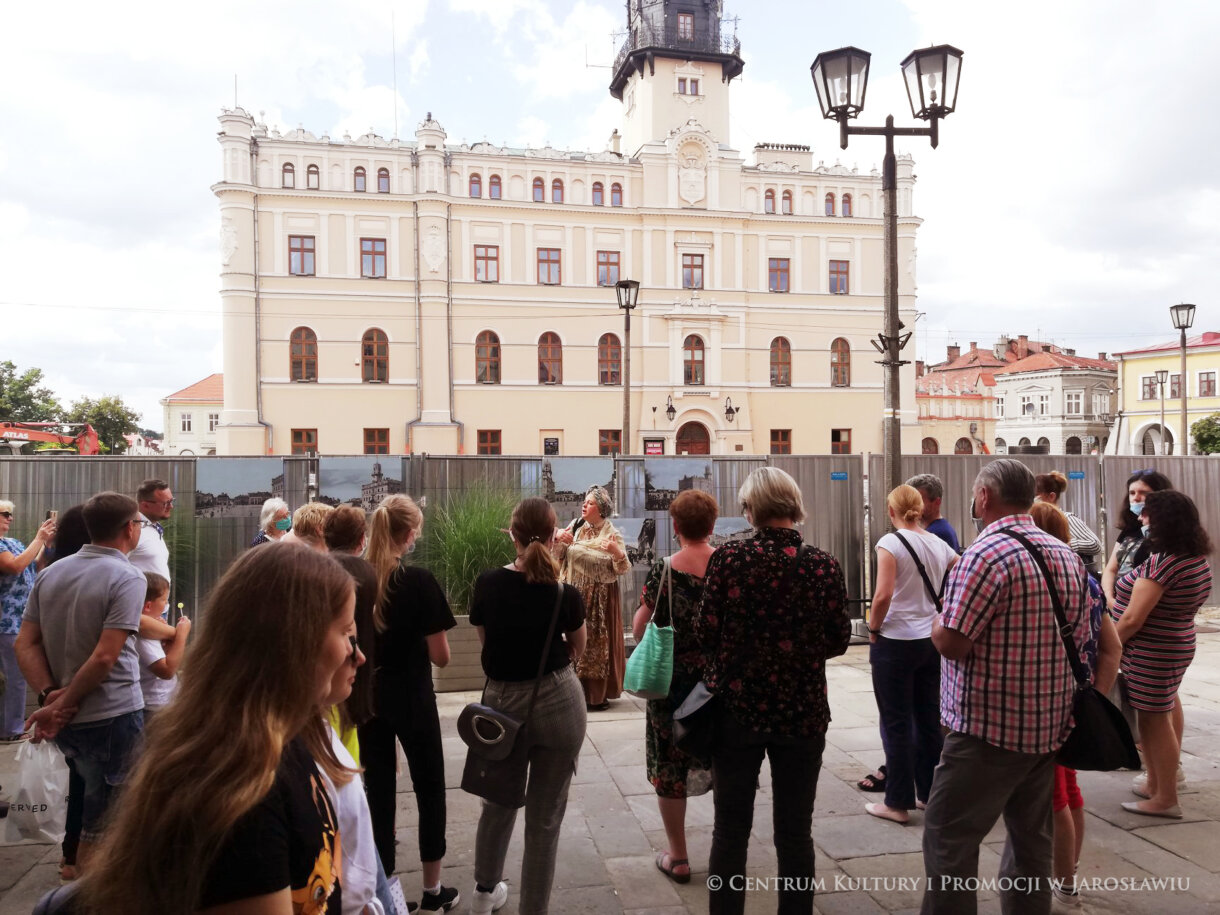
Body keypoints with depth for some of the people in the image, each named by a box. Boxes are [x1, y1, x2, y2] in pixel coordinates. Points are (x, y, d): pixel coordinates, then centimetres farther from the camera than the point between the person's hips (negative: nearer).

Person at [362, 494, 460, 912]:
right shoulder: (419, 581, -18)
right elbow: (440, 656, -14)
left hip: (367, 698, 4)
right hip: (412, 700, -4)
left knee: (378, 793, 14)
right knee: (430, 790, 13)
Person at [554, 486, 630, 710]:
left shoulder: (612, 534, -7)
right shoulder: (575, 526, 4)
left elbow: (623, 570, -11)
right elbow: (558, 556, 7)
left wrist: (618, 552, -29)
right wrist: (558, 539, -11)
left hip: (600, 598, -4)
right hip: (575, 594, 4)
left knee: (598, 643, 2)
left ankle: (598, 693, 11)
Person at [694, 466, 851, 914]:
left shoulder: (729, 557, -11)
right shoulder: (824, 565, -6)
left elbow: (706, 634, -9)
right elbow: (838, 641, 2)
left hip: (738, 708, -1)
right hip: (803, 712, 1)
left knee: (730, 833, 13)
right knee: (795, 833, 15)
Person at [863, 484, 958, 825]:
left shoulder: (891, 543, -14)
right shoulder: (938, 544, 5)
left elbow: (883, 595, -22)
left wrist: (873, 628, -7)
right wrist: (940, 610, 16)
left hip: (895, 643, -6)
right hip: (932, 641, 6)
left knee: (896, 725, 4)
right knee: (929, 720, 15)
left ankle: (898, 803, 13)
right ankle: (931, 794, 26)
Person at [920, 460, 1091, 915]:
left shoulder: (985, 554, -18)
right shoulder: (1068, 556, 7)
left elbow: (951, 643, -20)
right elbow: (1080, 636, 14)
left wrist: (938, 617, 0)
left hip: (989, 729, -8)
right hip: (1050, 726, 8)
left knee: (948, 840, 0)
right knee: (1031, 838, 19)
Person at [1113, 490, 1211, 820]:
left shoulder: (1161, 561, -22)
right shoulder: (1198, 559, 7)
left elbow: (1132, 619, -23)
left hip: (1151, 652, -9)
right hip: (1175, 646, 9)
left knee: (1154, 721, 2)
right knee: (1152, 718, 18)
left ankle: (1166, 799, 12)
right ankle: (1155, 785, 30)